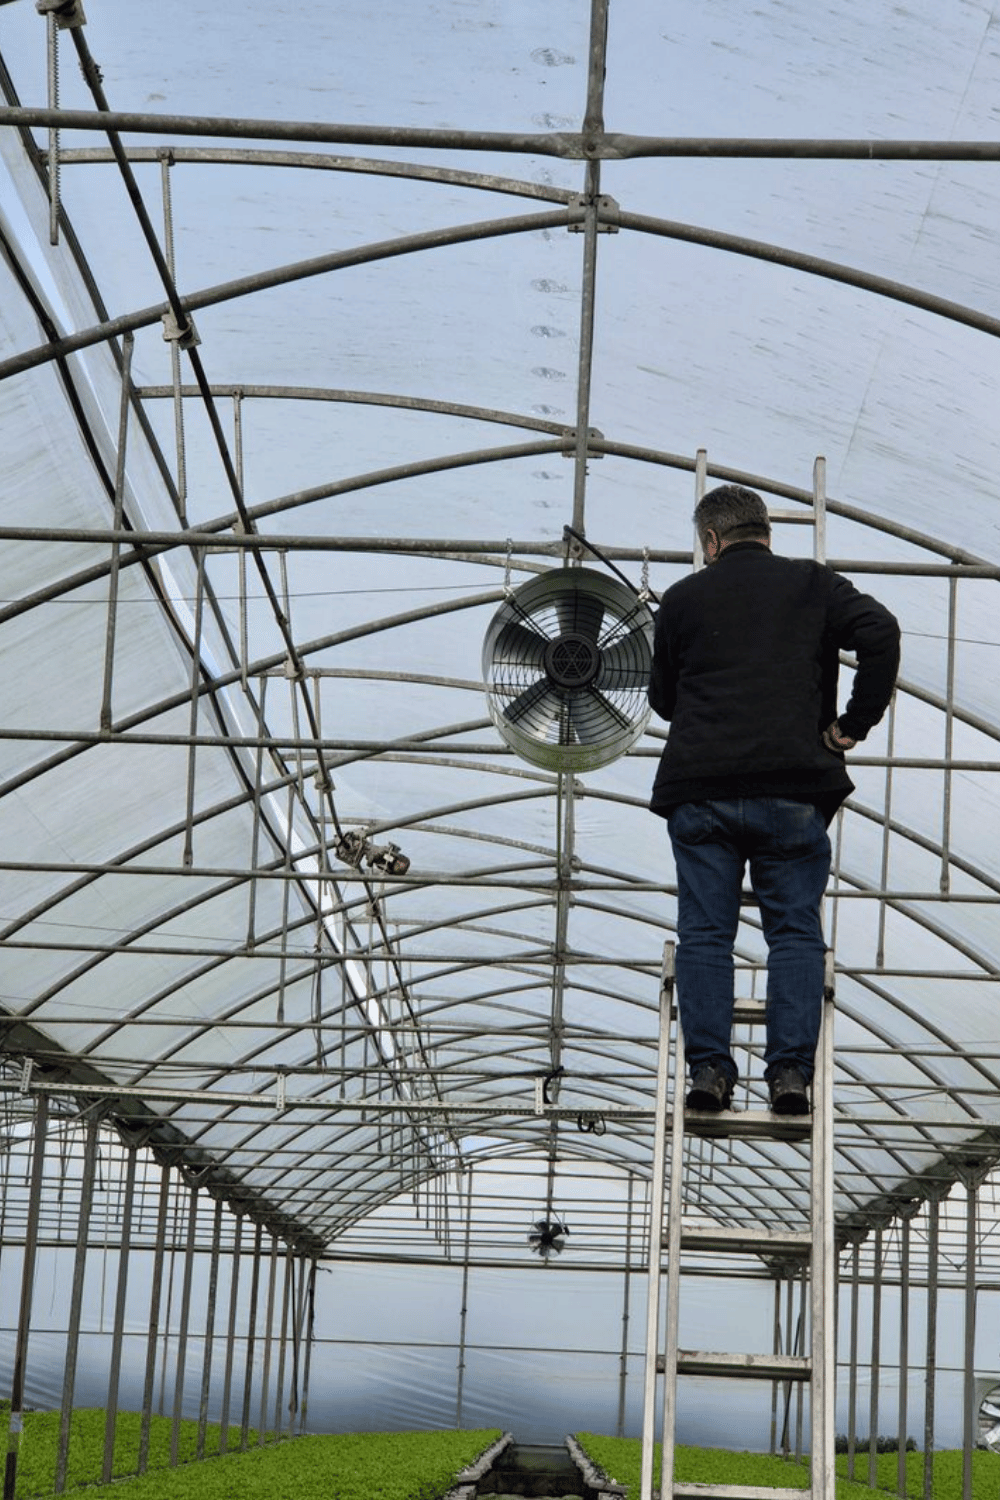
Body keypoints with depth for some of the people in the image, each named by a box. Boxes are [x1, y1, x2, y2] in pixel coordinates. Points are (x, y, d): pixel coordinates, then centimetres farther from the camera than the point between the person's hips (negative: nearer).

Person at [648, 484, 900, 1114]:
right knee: (795, 930, 5)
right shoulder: (812, 584, 11)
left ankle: (710, 1069, -1)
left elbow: (663, 699, 24)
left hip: (699, 787, 1)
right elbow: (880, 631, -6)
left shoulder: (682, 598, 14)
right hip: (794, 787, 0)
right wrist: (854, 724, 1)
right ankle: (790, 1072, -2)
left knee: (704, 931, 5)